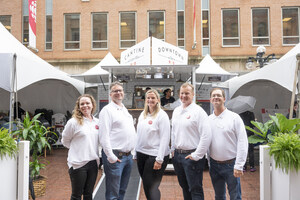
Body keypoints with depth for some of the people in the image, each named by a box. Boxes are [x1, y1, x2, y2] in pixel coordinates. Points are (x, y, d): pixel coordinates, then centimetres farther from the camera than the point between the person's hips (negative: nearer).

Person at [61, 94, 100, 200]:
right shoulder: (74, 122, -9)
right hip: (78, 163, -5)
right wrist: (77, 149, -1)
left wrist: (92, 151, 4)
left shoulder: (97, 122, 6)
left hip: (93, 162, 5)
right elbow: (65, 141, 0)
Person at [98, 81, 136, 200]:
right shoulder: (107, 110, -8)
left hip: (128, 155, 8)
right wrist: (111, 157, -18)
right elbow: (104, 136, -15)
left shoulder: (125, 110, 17)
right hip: (115, 156, -7)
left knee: (122, 190, 17)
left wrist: (131, 152, 16)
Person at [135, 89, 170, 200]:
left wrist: (159, 159, -18)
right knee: (146, 186, 15)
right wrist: (137, 153, 12)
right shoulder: (143, 114, 10)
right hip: (141, 154, 6)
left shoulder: (162, 115, -10)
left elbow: (165, 138, -14)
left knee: (151, 187, -2)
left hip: (154, 155, -6)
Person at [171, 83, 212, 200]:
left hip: (191, 156, -7)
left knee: (195, 190, 1)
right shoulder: (176, 111, 11)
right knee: (184, 187, 20)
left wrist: (197, 155, -17)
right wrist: (173, 149, 14)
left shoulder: (198, 111, -12)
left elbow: (206, 136, -18)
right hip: (177, 154, 7)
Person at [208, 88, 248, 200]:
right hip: (214, 164, 4)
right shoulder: (208, 120, 5)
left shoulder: (234, 117, -7)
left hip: (231, 164, -4)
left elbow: (242, 142, -10)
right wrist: (209, 162, 2)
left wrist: (239, 165, -14)